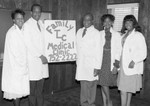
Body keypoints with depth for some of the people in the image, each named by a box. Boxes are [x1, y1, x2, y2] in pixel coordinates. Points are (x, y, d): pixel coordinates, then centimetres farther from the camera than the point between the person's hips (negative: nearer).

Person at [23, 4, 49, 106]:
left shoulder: (42, 24, 13)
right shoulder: (27, 25, -5)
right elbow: (28, 44, -10)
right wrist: (40, 56, -12)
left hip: (42, 59, 6)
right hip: (33, 60, -5)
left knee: (40, 89, 11)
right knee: (32, 88, 1)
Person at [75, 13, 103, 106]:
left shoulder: (96, 33, -6)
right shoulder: (79, 31, 10)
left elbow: (99, 51, -8)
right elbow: (78, 47, 13)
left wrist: (97, 67, -12)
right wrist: (77, 62, 9)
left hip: (91, 64, -4)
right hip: (81, 64, 4)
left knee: (91, 85, 2)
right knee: (83, 85, 10)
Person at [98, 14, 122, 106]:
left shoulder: (117, 35, 0)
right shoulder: (100, 34, 4)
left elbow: (118, 50, -1)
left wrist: (116, 65, -7)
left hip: (111, 62, -2)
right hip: (101, 61, 2)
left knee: (106, 83, -2)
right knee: (103, 83, 5)